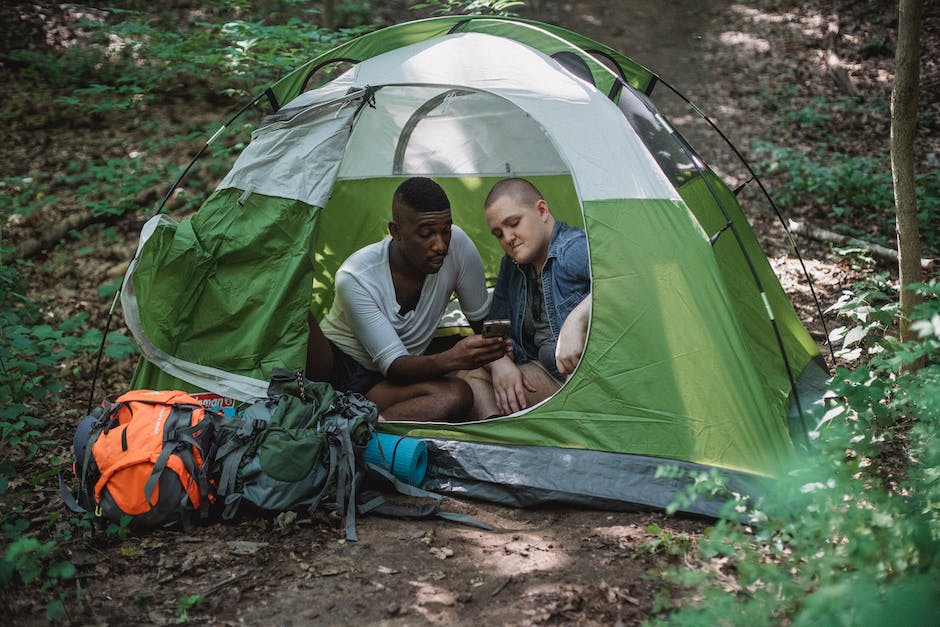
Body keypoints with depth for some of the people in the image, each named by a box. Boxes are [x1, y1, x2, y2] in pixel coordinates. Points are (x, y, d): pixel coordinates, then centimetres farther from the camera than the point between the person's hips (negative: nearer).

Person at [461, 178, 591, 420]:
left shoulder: (575, 248, -16)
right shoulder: (511, 266, 12)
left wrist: (577, 320, -43)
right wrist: (500, 362, -7)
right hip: (547, 373, 9)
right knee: (471, 371, 0)